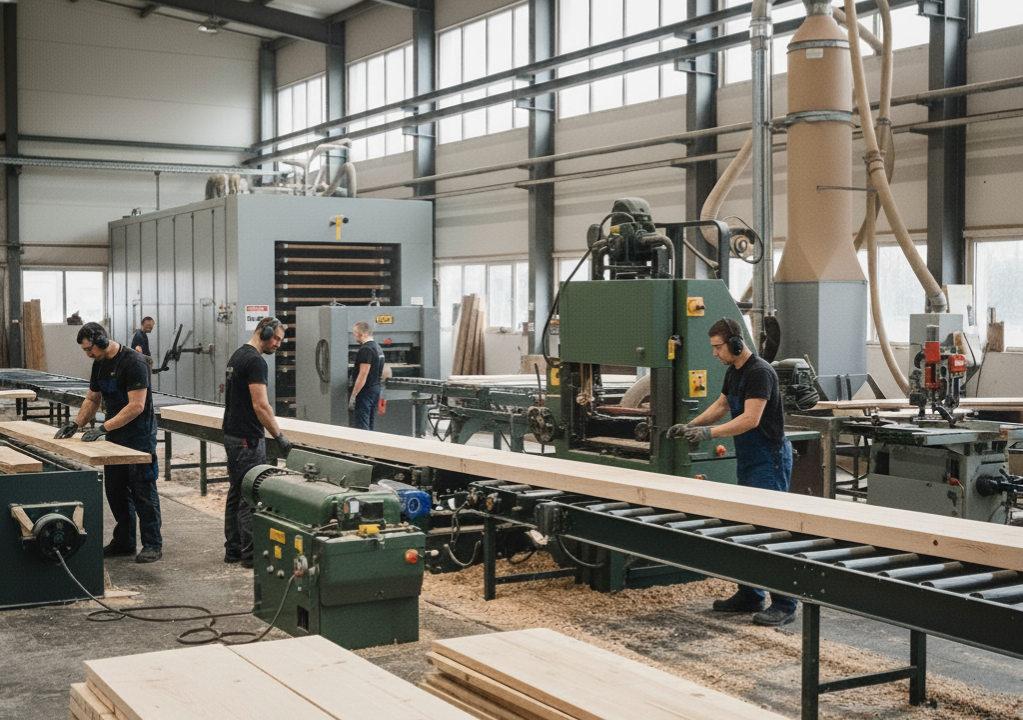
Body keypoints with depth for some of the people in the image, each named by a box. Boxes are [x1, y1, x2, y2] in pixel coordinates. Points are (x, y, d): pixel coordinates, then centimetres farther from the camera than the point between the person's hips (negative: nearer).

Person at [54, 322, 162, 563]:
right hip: (115, 437, 9)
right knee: (115, 490, 12)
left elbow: (136, 406, -23)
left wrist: (103, 428, -23)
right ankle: (124, 541, 23)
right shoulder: (99, 363, 9)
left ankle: (153, 544, 3)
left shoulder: (133, 362, -18)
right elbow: (92, 399, 19)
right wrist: (76, 423, 3)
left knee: (143, 491, -5)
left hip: (139, 437, -9)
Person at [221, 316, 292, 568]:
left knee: (236, 493, 15)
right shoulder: (255, 361, -17)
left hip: (232, 434, 11)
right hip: (248, 439, -11)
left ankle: (233, 549, 21)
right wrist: (279, 436, -18)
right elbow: (261, 406, -22)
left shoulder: (237, 356, 16)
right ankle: (252, 553, -3)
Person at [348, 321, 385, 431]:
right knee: (370, 426, 13)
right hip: (376, 389, 10)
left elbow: (363, 375, -21)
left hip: (365, 392, -10)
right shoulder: (378, 348, 15)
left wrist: (353, 396, -20)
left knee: (360, 426, -9)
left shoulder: (366, 350, -16)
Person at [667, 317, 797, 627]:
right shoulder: (734, 372, 12)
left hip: (768, 461, -10)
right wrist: (690, 425, 13)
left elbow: (750, 419, -25)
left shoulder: (759, 372, -19)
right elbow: (721, 405, 25)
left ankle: (784, 605, -7)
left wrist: (709, 432, -27)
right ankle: (749, 596, 21)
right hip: (748, 460, 10)